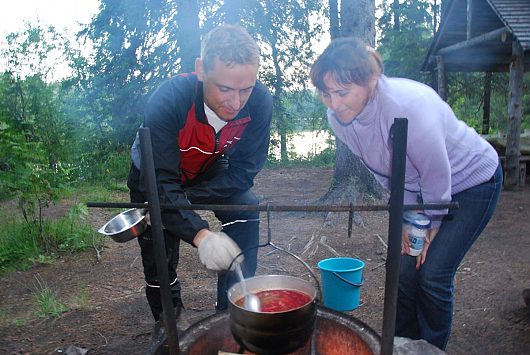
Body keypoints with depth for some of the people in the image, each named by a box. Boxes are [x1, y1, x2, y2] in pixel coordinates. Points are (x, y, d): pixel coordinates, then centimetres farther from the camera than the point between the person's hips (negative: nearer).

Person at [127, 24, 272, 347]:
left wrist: (187, 198, -31)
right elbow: (161, 182, -40)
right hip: (155, 176, -2)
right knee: (159, 256, -2)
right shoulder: (168, 100, -37)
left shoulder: (260, 101, -29)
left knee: (247, 210, -19)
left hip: (211, 173, 2)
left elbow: (243, 171, -22)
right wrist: (199, 234, -55)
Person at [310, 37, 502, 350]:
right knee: (406, 270, 5)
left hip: (473, 181, -6)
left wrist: (432, 223, -10)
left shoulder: (407, 106, -38)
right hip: (421, 188, 6)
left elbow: (437, 174, -25)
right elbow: (385, 172, -2)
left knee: (433, 274, -7)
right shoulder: (338, 117, -16)